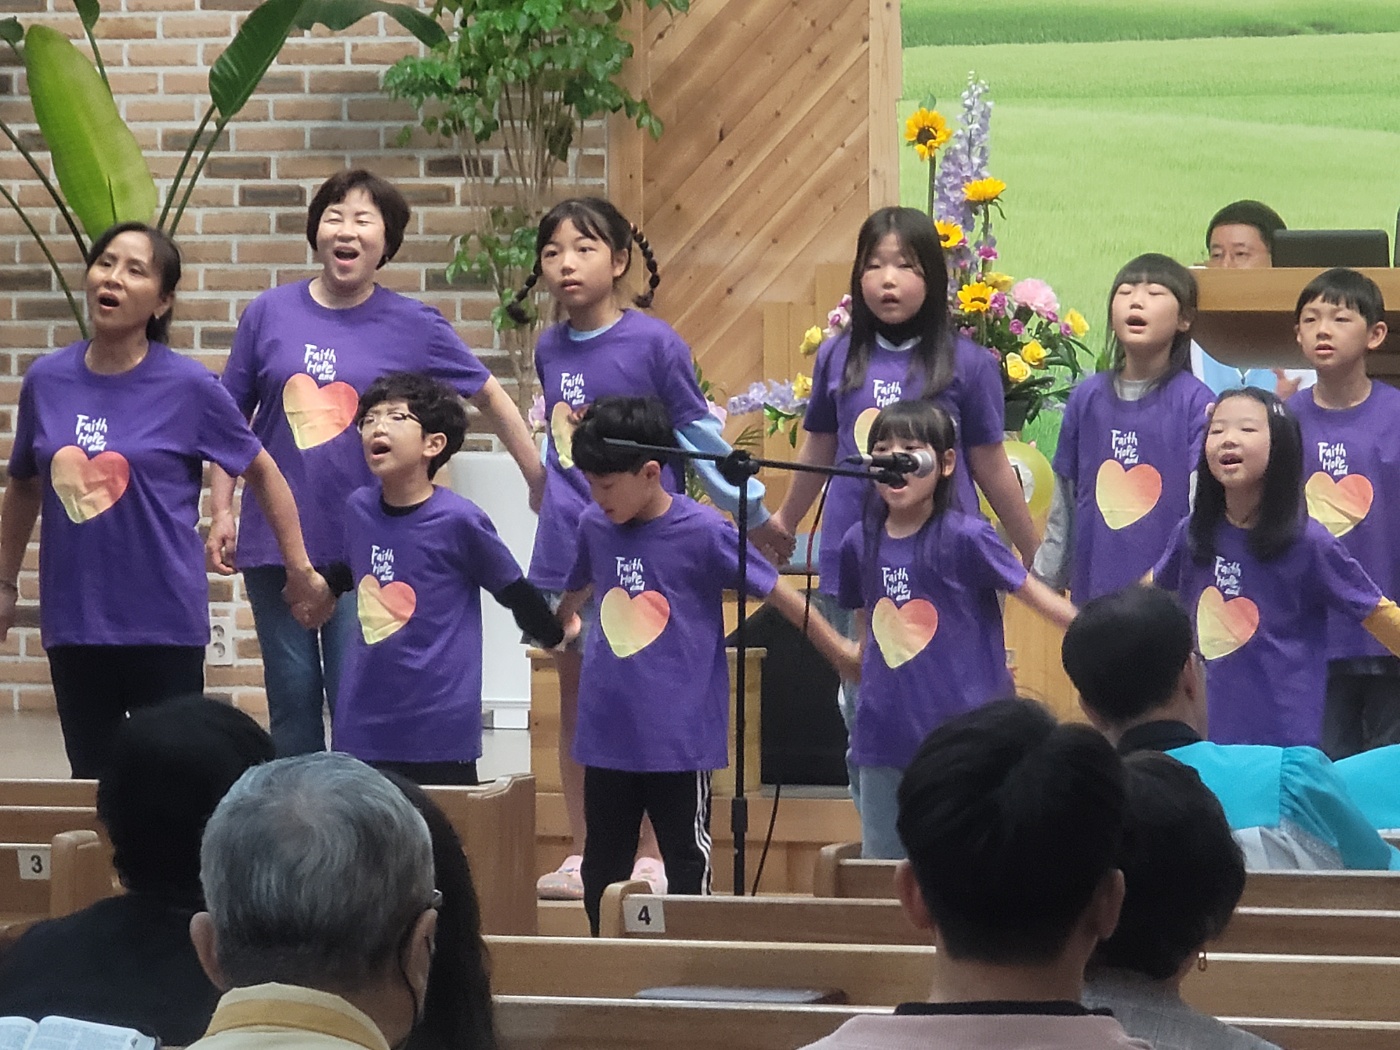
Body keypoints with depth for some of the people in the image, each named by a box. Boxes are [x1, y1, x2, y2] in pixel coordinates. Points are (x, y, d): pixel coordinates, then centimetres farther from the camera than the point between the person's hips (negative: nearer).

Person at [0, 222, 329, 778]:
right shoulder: (47, 379, 2)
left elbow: (262, 472, 4)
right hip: (73, 621, 3)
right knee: (90, 775, 9)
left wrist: (299, 568, 3)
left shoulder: (188, 387, -7)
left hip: (165, 622, -3)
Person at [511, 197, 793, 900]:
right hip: (565, 547, 5)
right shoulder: (550, 350, 7)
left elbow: (699, 434, -1)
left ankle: (650, 860, 6)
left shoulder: (654, 343, -8)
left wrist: (753, 513, 3)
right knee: (575, 702, 10)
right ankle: (581, 855, 17)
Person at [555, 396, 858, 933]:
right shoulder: (594, 526, 2)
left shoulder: (703, 532, -13)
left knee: (687, 867, 4)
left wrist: (840, 651, 3)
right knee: (602, 869, 12)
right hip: (607, 733, 5)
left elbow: (777, 593, -5)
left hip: (680, 736, -5)